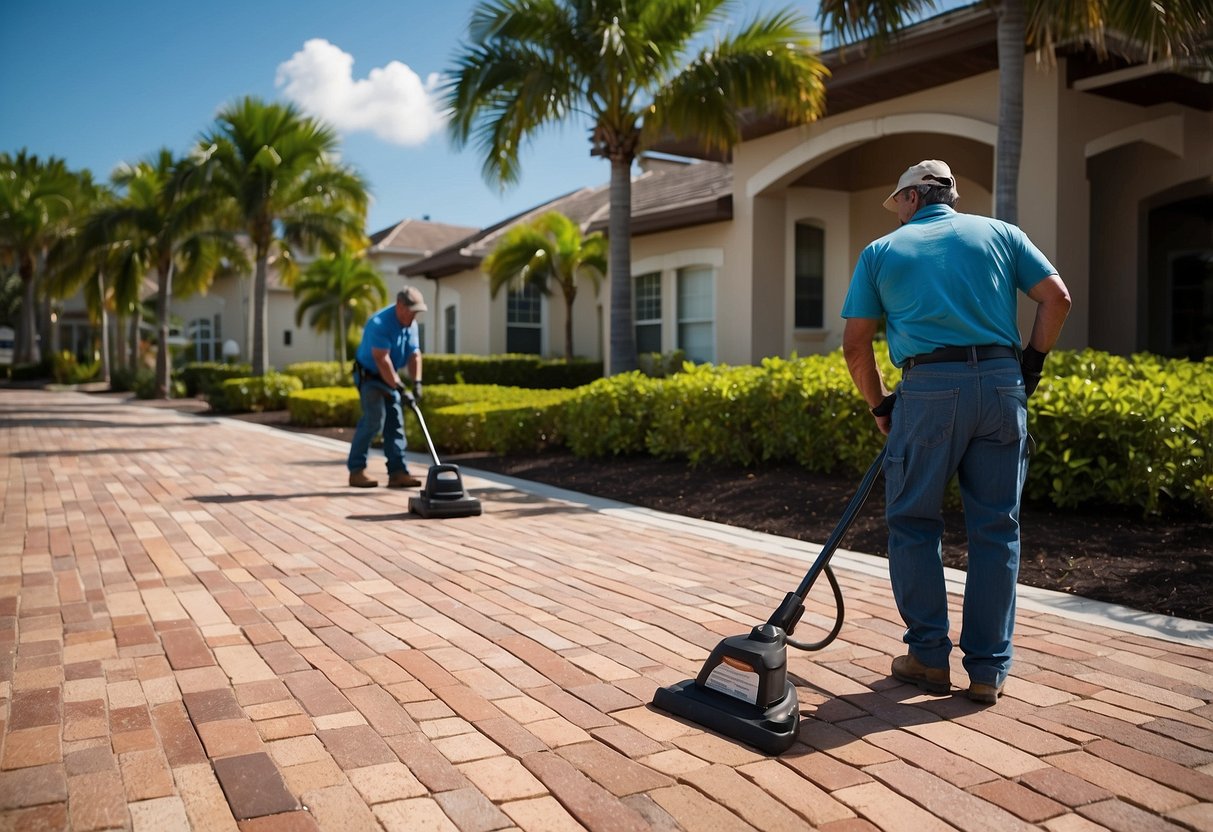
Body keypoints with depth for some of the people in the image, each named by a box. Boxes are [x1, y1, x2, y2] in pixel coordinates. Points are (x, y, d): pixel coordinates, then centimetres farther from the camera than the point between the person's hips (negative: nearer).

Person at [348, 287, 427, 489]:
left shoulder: (411, 325, 0)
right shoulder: (380, 323, -26)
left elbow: (414, 354, 1)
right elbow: (382, 360, -29)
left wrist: (417, 383, -12)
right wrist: (398, 387, -30)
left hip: (389, 378, 8)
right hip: (368, 376, -8)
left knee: (395, 422, 1)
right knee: (374, 419, -17)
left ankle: (398, 472, 1)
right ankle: (356, 470, -9)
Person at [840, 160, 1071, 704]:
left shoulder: (881, 251, 12)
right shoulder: (1000, 233, 16)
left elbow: (856, 344, 7)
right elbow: (1056, 297, 6)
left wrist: (879, 405, 17)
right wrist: (1032, 362, 16)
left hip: (928, 389, -2)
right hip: (1002, 385, 3)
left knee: (914, 524, 11)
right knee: (995, 529, 8)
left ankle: (928, 656, 13)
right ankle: (989, 669, 13)